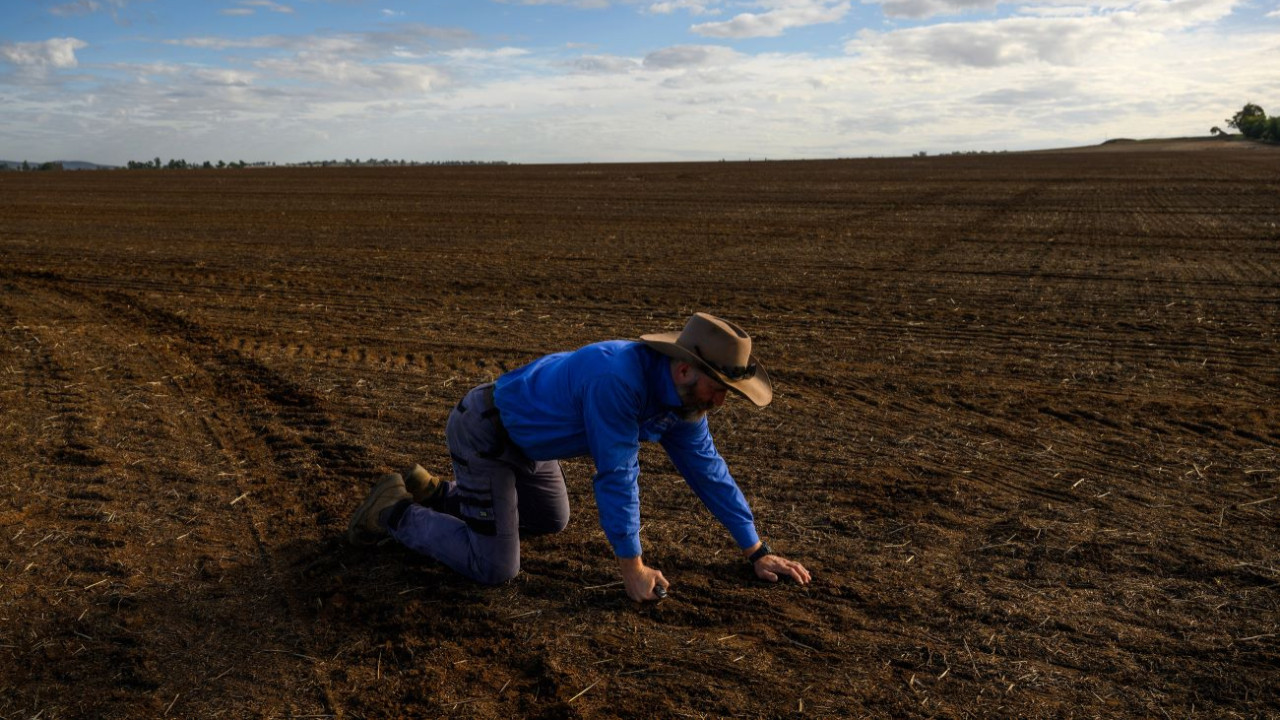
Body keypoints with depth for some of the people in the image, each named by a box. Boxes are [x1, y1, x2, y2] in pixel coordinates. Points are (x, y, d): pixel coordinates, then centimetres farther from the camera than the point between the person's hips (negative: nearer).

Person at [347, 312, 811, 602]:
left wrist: (756, 552, 3)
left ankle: (431, 493, 31)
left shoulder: (681, 394, -7)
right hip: (485, 435, -9)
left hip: (526, 440, 9)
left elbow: (707, 468, 1)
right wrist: (632, 567, -22)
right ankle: (395, 513, 7)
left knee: (552, 521, 26)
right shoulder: (619, 380, -35)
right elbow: (615, 475, -30)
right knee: (494, 569, -12)